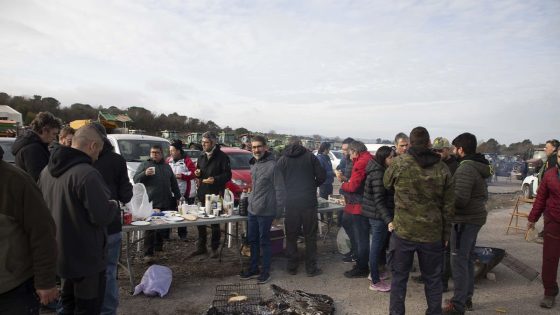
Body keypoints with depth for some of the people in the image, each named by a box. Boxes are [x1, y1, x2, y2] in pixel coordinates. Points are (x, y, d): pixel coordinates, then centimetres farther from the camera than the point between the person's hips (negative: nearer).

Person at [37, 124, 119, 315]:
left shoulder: (47, 170, 4)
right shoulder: (87, 174, -26)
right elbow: (102, 216, -25)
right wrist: (114, 206, -5)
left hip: (60, 254, 9)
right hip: (85, 257, -9)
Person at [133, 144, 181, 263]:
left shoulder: (167, 166, 19)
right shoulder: (144, 165, 6)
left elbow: (174, 183, 24)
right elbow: (135, 179, -2)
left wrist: (177, 196, 20)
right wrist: (145, 174, -19)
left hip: (166, 203, 5)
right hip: (150, 203, -5)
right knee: (150, 228, -6)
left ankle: (159, 247, 29)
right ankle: (148, 253, -3)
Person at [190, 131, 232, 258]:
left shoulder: (222, 157, -9)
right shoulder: (202, 157, 13)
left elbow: (227, 175, -12)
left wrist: (215, 180, -26)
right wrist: (198, 174, 2)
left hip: (215, 195, -6)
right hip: (202, 193, 6)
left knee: (215, 223, 4)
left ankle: (215, 249, 16)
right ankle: (201, 247, 25)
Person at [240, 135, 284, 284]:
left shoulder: (273, 165, -16)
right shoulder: (253, 164, 9)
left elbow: (279, 189, -15)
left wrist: (279, 211, -15)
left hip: (265, 211, -8)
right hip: (252, 209, 8)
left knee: (264, 241, 4)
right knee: (252, 240, 16)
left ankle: (265, 271, 20)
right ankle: (253, 269, 31)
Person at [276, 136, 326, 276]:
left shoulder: (282, 160, 3)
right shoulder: (310, 156, 2)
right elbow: (321, 177, 0)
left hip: (290, 203, 1)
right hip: (309, 202, -1)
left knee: (291, 236, 12)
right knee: (310, 236, 9)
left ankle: (292, 267, 19)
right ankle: (311, 268, 15)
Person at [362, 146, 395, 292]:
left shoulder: (379, 171, 10)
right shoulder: (378, 174, -20)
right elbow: (379, 201, -24)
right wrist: (389, 220, -30)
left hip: (375, 215, 10)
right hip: (379, 215, -10)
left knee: (377, 245, 21)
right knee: (377, 246, 0)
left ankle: (375, 273, 37)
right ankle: (375, 282, 11)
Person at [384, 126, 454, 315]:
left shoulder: (398, 163, -8)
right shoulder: (442, 168, -2)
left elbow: (387, 184, 11)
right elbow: (448, 206, 1)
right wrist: (446, 233, 11)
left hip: (403, 231, -1)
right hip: (433, 234, 2)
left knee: (399, 278, 12)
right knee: (433, 279, 18)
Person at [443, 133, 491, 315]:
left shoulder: (466, 168, -20)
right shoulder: (479, 167, 11)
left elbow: (460, 199, -26)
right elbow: (483, 195, 20)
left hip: (465, 221, -10)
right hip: (475, 218, 10)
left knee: (459, 261, -3)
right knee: (468, 260, 18)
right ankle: (467, 299, 31)